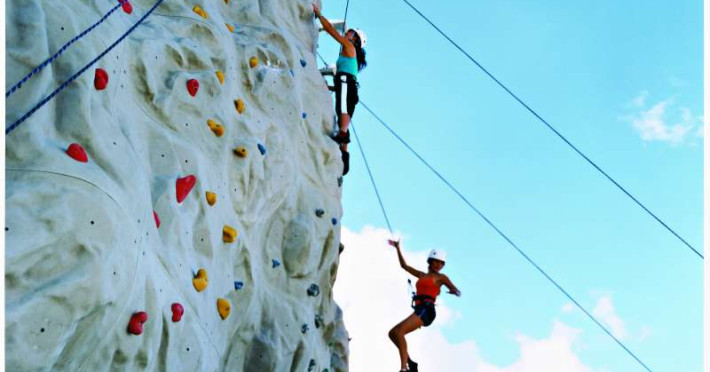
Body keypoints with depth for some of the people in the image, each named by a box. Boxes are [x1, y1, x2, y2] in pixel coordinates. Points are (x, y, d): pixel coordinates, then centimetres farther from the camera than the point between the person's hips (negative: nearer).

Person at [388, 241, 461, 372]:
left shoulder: (441, 277, 8)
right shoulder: (422, 276, 25)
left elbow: (458, 293, 2)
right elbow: (404, 266, 30)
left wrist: (453, 291, -22)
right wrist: (398, 248, 28)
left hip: (426, 310, -7)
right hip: (419, 310, 7)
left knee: (398, 332, -23)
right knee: (392, 333, 2)